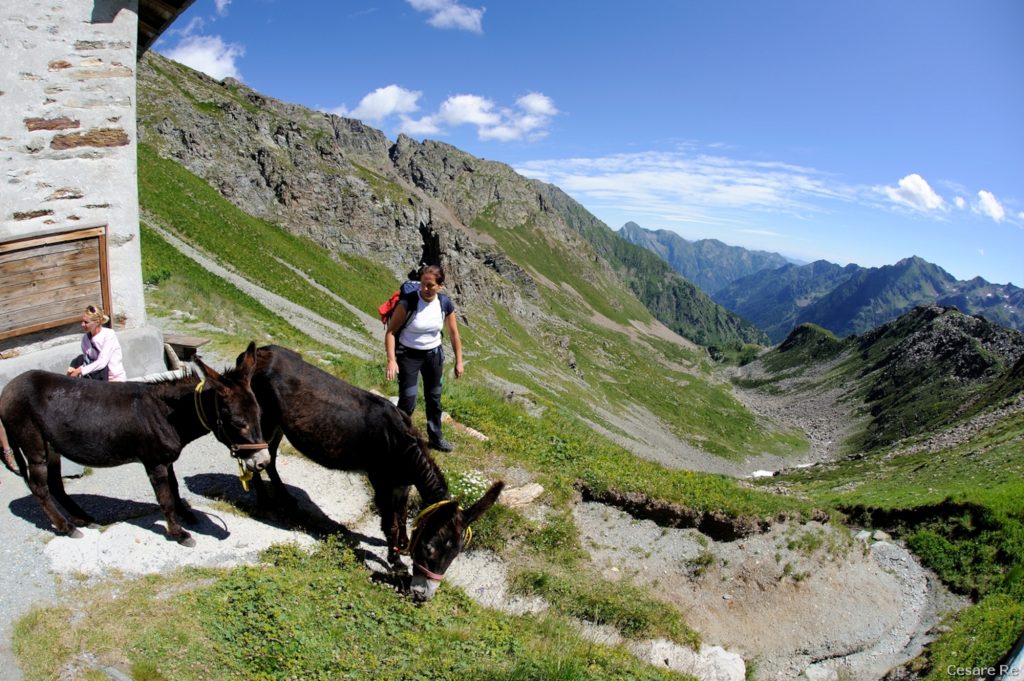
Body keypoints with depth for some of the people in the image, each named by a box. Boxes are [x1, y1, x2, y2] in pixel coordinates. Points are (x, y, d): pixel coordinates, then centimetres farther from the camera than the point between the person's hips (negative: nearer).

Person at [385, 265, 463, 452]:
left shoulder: (445, 304, -10)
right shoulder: (408, 303, -22)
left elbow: (453, 333, 2)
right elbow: (390, 332, -18)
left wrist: (459, 361, 4)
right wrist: (392, 360, -27)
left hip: (433, 354, 4)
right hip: (409, 354, -4)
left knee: (434, 398, 16)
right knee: (407, 400, -8)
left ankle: (435, 437, 34)